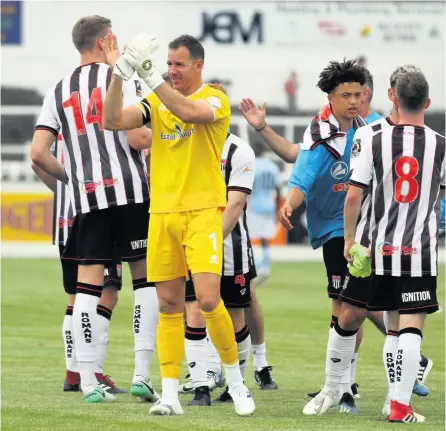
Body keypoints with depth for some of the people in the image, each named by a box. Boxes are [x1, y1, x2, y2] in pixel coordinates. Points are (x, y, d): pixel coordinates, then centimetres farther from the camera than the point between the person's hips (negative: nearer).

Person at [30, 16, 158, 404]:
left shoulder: (59, 91, 12)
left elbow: (38, 154, 5)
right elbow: (137, 138, -13)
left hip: (86, 197, 4)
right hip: (129, 190, -4)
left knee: (88, 283, 4)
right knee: (146, 278, 5)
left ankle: (88, 381, 0)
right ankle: (142, 374, -2)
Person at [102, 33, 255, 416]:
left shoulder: (215, 100, -4)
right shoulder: (157, 102, 11)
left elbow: (190, 112, -26)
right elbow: (114, 121, -1)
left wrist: (150, 75, -29)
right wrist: (119, 73, -11)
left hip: (203, 212, -4)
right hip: (162, 212, 4)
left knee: (208, 299, -14)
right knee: (169, 305, 3)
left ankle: (235, 379, 6)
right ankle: (170, 394, 6)